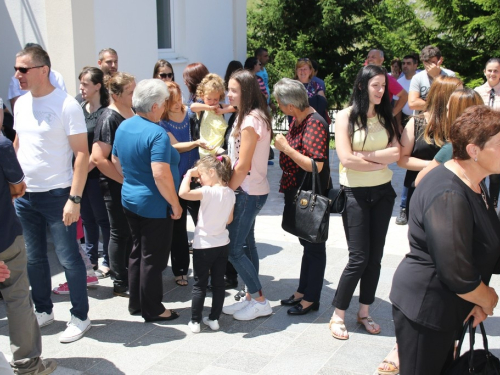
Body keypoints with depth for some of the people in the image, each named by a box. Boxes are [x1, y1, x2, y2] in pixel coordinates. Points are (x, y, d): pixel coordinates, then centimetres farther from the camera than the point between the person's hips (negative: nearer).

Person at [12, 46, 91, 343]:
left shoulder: (66, 105, -12)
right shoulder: (21, 104, 7)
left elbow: (82, 154, -14)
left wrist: (74, 199, -18)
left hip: (57, 195, -6)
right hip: (24, 195, 7)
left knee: (68, 258, 1)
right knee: (33, 258, 15)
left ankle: (80, 317, 16)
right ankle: (44, 311, 32)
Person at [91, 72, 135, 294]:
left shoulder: (132, 113, 6)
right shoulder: (109, 118, -17)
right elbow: (98, 158, -23)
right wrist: (126, 180, -18)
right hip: (116, 187, -7)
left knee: (132, 232, 16)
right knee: (120, 233, 4)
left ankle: (129, 275, 30)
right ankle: (120, 283, 17)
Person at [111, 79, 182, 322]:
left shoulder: (123, 127, 4)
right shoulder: (157, 133, -23)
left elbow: (116, 161, 15)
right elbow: (161, 174, -30)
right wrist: (175, 204, -20)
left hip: (130, 199, 8)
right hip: (154, 205, -8)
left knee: (137, 252, 19)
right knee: (153, 258, 4)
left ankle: (136, 303, 30)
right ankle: (152, 310, 16)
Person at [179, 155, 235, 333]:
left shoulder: (208, 192, -20)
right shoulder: (230, 193, 1)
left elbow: (183, 193, -31)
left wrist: (188, 174, -18)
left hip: (203, 246, -6)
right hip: (222, 244, 6)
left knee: (200, 285, 6)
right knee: (218, 283, 12)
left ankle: (195, 321, 13)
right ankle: (214, 319, 21)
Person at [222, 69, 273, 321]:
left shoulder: (251, 121, -20)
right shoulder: (252, 116, 11)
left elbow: (243, 166, -20)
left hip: (248, 192, -10)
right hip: (250, 190, 10)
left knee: (234, 249, -4)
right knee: (246, 244, 15)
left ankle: (260, 301, 7)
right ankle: (251, 297, 25)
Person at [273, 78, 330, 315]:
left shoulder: (315, 124, -23)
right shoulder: (298, 120, 6)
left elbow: (316, 165, -29)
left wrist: (286, 148, -24)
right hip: (298, 192, 10)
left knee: (314, 246, 5)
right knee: (306, 243, 19)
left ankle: (311, 299, 18)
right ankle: (303, 291, 33)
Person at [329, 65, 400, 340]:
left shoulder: (386, 117, 7)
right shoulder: (346, 116, -6)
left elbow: (395, 153, -7)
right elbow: (346, 159, -16)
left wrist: (364, 155, -16)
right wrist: (381, 162, -8)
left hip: (382, 192, 5)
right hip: (355, 193, -5)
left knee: (375, 256, 8)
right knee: (359, 258, -6)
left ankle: (364, 312, 23)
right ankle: (337, 315, 9)